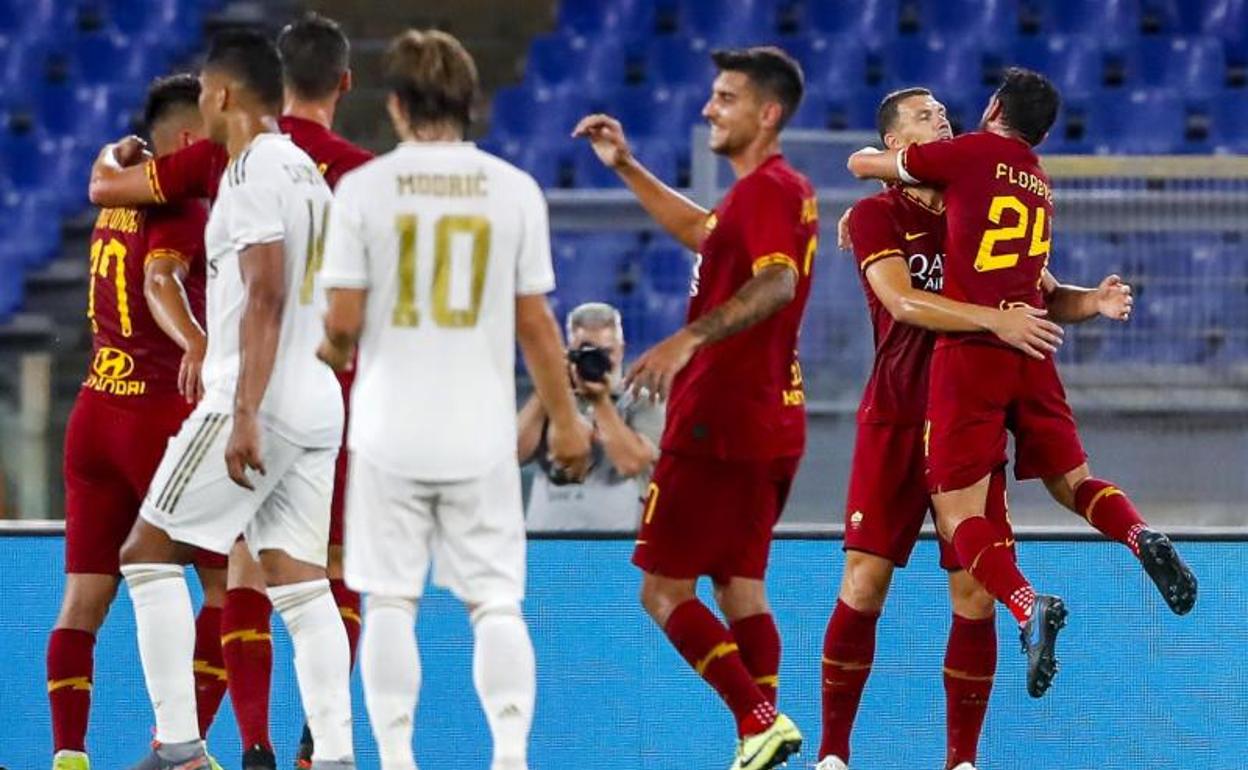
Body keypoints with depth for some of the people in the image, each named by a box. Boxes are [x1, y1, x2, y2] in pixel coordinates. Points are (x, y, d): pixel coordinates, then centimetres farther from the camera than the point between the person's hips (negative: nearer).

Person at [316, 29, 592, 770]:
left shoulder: (364, 187, -5)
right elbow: (535, 322, 1)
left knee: (390, 603, 6)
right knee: (497, 603, 4)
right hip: (482, 429, 1)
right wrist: (565, 419, 12)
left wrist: (334, 357, 17)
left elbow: (344, 320, -6)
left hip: (390, 428, -1)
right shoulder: (514, 189, -1)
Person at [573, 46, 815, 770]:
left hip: (719, 425, -10)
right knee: (738, 585, 12)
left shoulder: (767, 190, -15)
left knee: (665, 589, -5)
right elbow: (704, 232, 36)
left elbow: (775, 283, -33)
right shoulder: (778, 188, 16)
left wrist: (689, 339, -43)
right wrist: (626, 166, 31)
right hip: (772, 419, 10)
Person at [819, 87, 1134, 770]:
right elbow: (903, 301, -18)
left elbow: (1043, 296, 13)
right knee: (864, 581, -6)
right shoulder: (877, 215, -2)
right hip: (896, 423, -3)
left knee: (974, 594, -2)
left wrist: (1093, 301, -9)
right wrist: (993, 318, -30)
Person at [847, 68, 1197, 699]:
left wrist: (889, 160, 30)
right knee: (1072, 483, 20)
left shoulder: (973, 152, 1)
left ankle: (1030, 608, -29)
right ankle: (1141, 538, -11)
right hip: (1030, 352, 6)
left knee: (958, 515, -4)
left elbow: (862, 164, 9)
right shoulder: (1041, 185, 19)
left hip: (970, 348, -6)